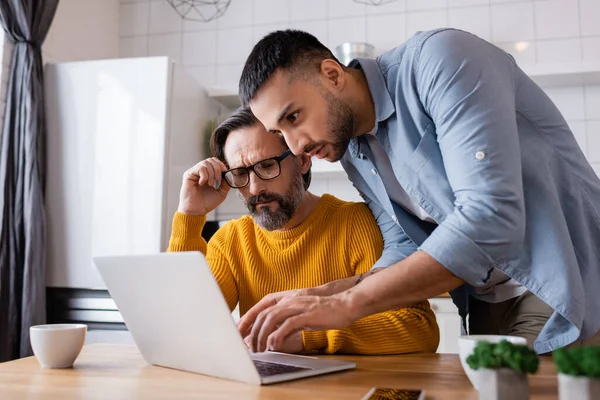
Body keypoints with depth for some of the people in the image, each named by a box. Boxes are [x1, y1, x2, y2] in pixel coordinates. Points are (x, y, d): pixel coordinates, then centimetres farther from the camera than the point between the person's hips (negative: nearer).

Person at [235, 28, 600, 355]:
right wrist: (318, 299, -14)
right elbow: (404, 252, 2)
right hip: (491, 301, 6)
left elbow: (489, 217, -31)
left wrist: (347, 303, -30)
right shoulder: (353, 151, 3)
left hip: (568, 288, -6)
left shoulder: (440, 59, -21)